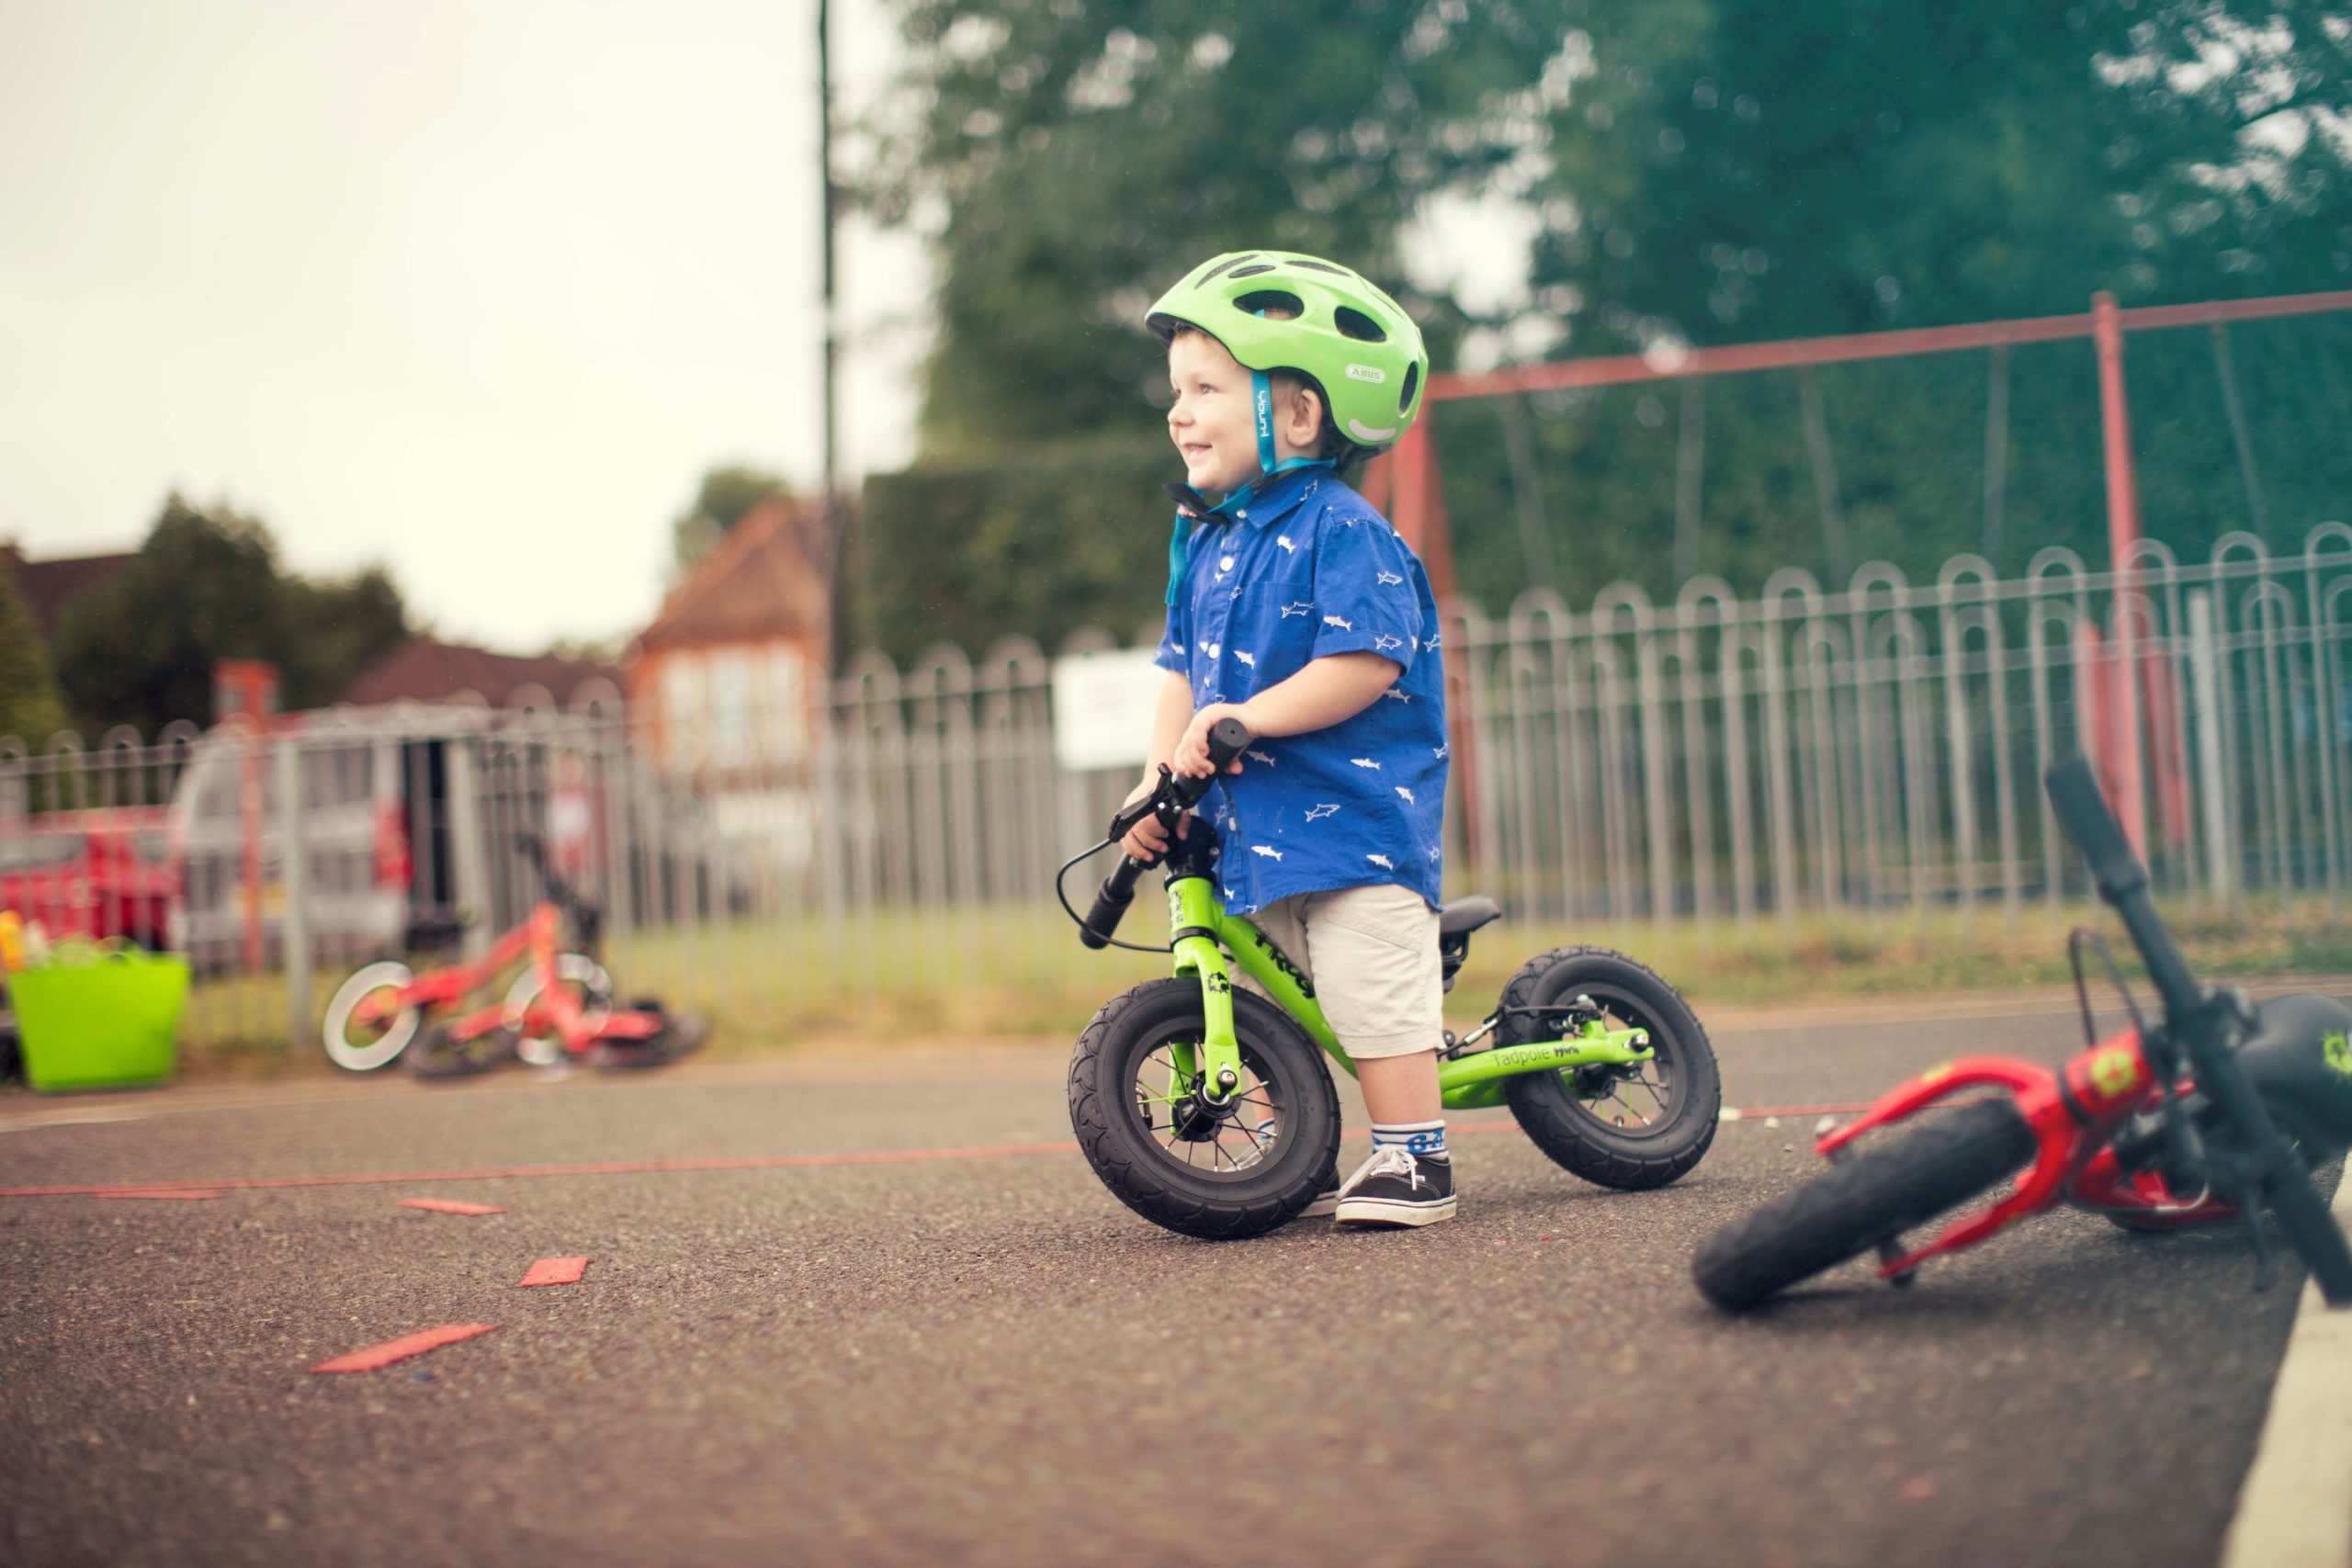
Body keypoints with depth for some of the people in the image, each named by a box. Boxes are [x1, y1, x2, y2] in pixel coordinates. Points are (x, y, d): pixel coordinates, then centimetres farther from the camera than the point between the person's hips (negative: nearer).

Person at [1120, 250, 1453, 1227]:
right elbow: (1182, 670, 14)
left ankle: (1414, 1160, 6)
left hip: (1355, 818, -8)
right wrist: (1159, 776, 1)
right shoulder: (1202, 540, 12)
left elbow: (1367, 663, -22)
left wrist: (1245, 718, -26)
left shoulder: (1339, 531, -12)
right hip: (1250, 826, 8)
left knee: (1374, 997, -6)